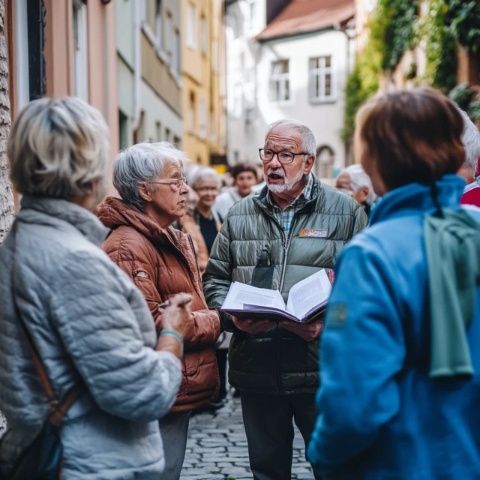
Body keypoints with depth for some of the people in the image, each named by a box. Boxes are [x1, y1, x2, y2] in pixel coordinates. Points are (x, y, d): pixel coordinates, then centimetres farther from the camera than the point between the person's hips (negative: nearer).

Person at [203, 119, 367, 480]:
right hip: (257, 369, 3)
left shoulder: (346, 212, 1)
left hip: (323, 370, -3)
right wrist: (233, 315, -5)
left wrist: (331, 321, -18)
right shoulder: (240, 215, 11)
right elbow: (216, 278, 14)